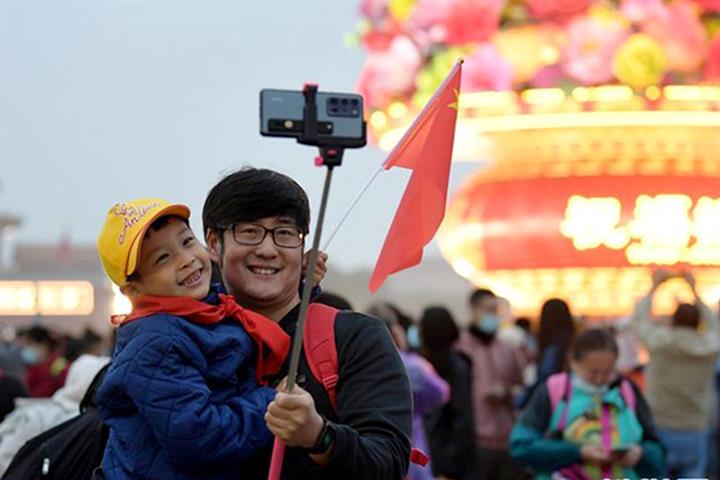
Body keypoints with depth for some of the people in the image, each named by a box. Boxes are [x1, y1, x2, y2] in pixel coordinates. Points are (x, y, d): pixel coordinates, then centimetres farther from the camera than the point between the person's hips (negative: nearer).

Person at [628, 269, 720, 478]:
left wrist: (655, 286, 22)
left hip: (660, 432, -1)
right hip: (694, 435, 1)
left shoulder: (660, 341, -8)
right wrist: (694, 290, 30)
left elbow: (638, 319, 10)